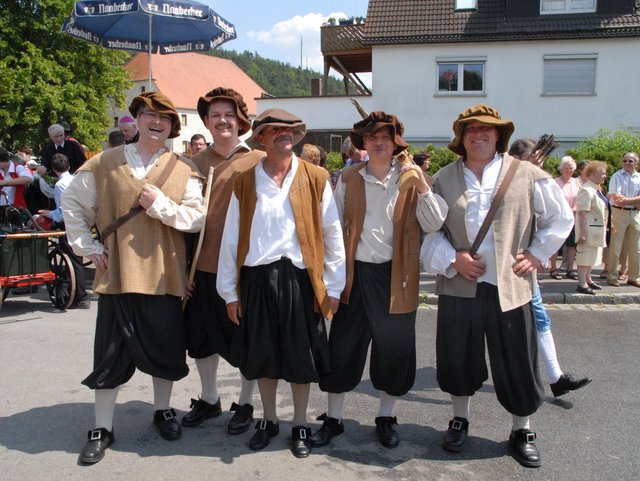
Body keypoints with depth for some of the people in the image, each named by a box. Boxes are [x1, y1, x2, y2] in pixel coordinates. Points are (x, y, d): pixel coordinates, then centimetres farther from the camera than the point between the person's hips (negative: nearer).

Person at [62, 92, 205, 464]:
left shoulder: (184, 170, 3)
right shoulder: (104, 163, 4)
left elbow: (198, 218, -5)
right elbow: (72, 203, 12)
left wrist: (160, 204, -17)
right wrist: (87, 246, 3)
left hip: (164, 275, 0)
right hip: (116, 274, 0)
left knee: (165, 346, 11)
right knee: (111, 352, 6)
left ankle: (162, 410, 34)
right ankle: (103, 429, 22)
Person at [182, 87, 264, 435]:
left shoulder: (258, 162, -4)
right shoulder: (196, 163, 6)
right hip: (203, 266, 4)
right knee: (202, 337, 16)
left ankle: (245, 404, 29)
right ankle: (209, 400, 37)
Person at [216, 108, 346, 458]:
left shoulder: (315, 178, 1)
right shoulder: (245, 181, 4)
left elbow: (332, 234, 1)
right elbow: (231, 238, 5)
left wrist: (333, 286, -1)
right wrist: (229, 291, 3)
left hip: (300, 279, -1)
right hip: (257, 280, 2)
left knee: (301, 356, 9)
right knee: (263, 354, 14)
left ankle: (300, 425, 29)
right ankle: (269, 420, 35)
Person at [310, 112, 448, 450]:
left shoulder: (411, 177, 3)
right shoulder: (348, 178, 4)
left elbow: (434, 224, -4)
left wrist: (423, 188, -18)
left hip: (396, 277, 0)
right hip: (355, 274, 0)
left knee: (394, 350, 9)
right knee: (342, 349, 7)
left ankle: (386, 418, 30)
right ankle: (333, 419, 25)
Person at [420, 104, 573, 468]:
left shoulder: (526, 174, 0)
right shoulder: (444, 179, 3)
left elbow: (560, 217, 9)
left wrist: (536, 253, 2)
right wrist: (452, 257, -8)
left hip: (510, 286, -1)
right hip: (459, 285, 1)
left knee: (517, 361, 7)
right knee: (459, 357, 12)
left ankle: (522, 430, 29)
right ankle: (460, 420, 35)